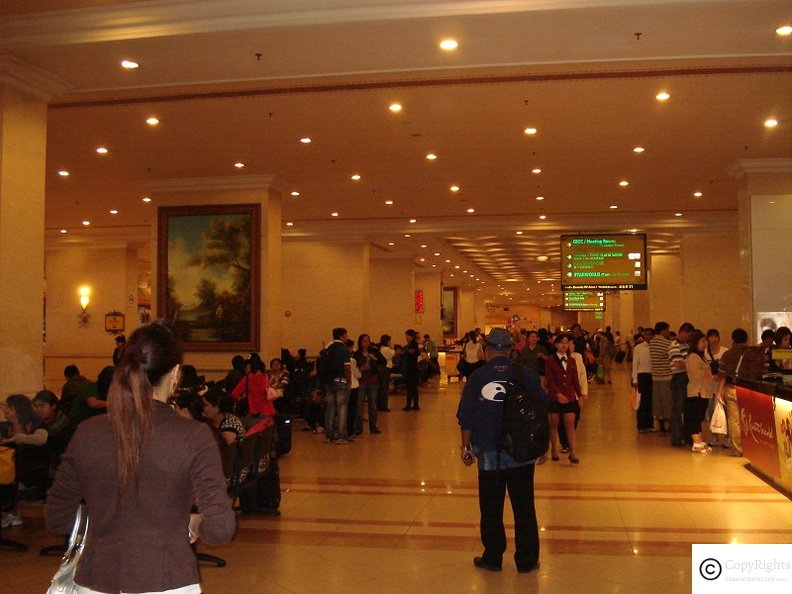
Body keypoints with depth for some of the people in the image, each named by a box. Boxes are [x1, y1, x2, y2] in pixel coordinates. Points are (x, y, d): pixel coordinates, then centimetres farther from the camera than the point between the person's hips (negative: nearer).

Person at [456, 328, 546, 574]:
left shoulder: (477, 378, -7)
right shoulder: (528, 376, -4)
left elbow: (466, 418, -4)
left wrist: (466, 446, 9)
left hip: (489, 454, -1)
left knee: (491, 509, 12)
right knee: (524, 508, 11)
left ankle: (493, 558, 21)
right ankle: (527, 560, 18)